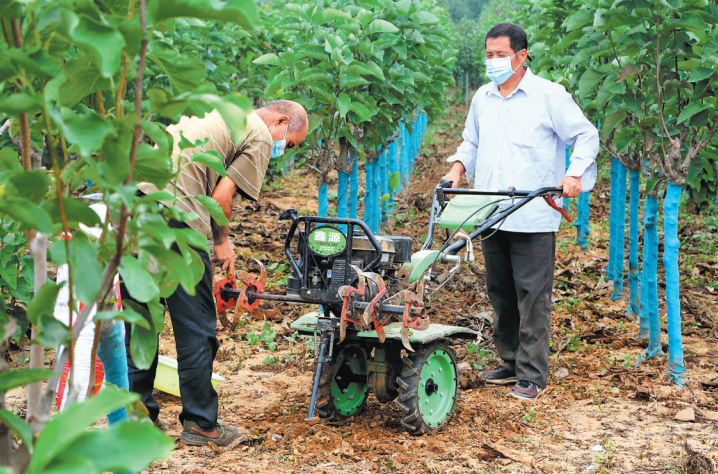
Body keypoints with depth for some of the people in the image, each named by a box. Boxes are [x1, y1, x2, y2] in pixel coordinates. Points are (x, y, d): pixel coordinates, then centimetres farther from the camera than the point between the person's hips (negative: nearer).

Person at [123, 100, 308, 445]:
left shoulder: (215, 115, 31)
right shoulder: (260, 137, 5)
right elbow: (221, 196, -3)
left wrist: (219, 239, 22)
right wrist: (221, 240, 13)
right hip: (173, 211, -9)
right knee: (195, 326, 3)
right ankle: (200, 424, 11)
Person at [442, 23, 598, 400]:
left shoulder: (549, 95, -2)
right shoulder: (482, 98, 14)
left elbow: (586, 136, 0)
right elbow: (471, 142, 27)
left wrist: (574, 174, -15)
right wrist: (458, 167, 7)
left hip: (533, 219, -6)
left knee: (532, 297, -5)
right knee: (500, 294, 13)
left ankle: (533, 375, 2)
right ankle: (510, 362, 25)